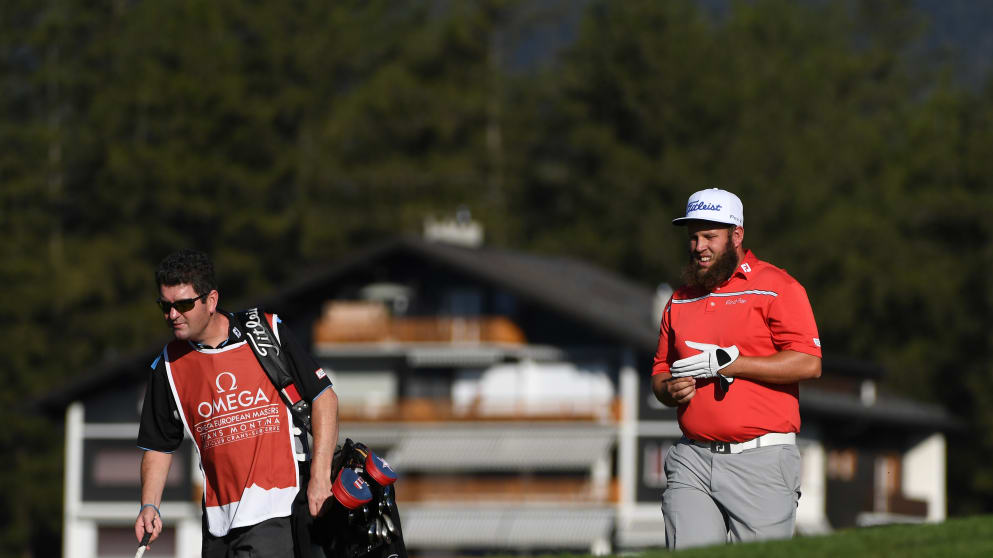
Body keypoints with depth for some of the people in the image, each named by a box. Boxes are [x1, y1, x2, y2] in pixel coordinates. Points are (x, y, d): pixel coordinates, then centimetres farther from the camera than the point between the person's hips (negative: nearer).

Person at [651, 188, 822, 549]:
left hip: (762, 464, -5)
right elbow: (660, 373, 25)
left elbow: (808, 363, -11)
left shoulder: (776, 286, -1)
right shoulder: (681, 299, 18)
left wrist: (725, 363, -14)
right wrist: (670, 390, -1)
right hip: (692, 462, 5)